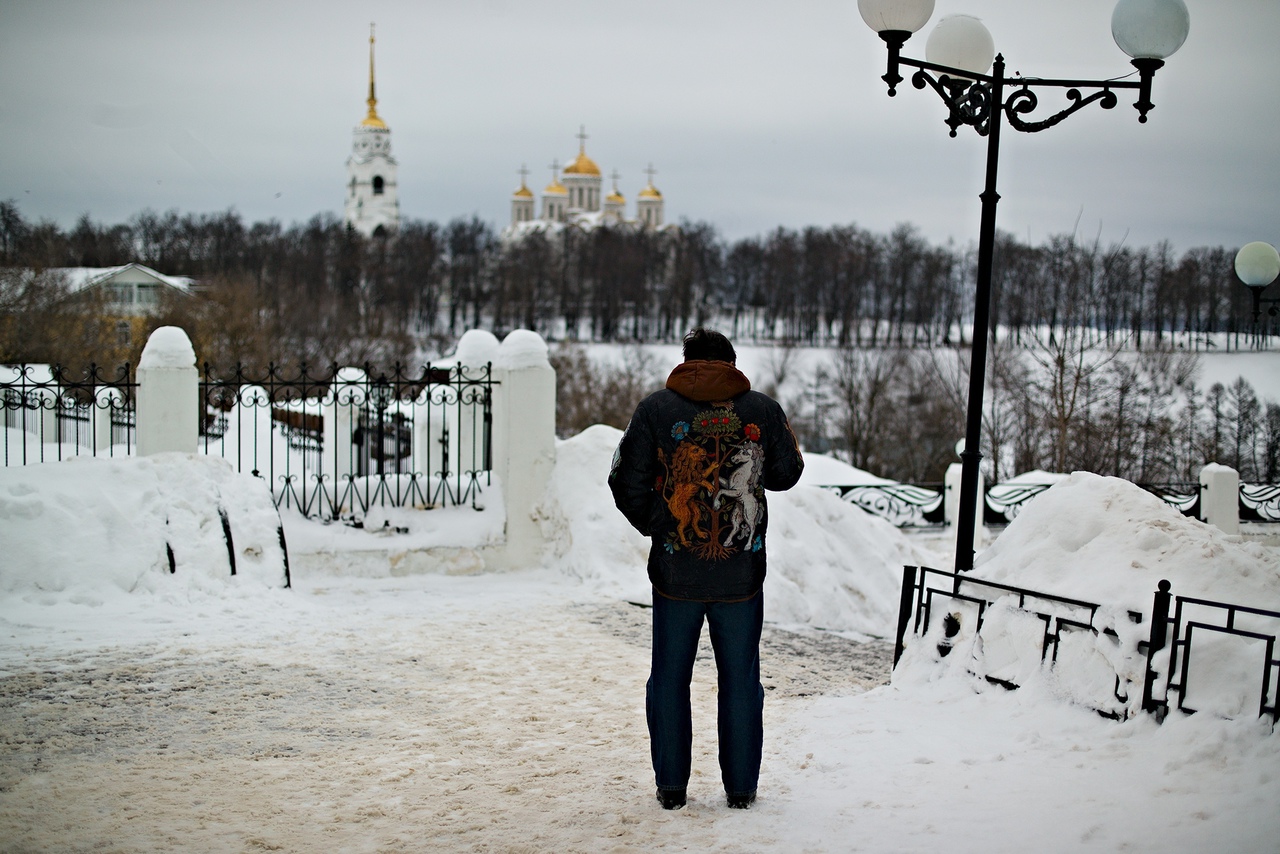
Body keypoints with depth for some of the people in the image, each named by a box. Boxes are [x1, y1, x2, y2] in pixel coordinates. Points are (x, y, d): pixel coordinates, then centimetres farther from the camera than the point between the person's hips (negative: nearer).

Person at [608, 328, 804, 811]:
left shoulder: (655, 409, -3)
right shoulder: (763, 410, -1)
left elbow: (626, 481, -1)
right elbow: (786, 474, 12)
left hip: (674, 571, -1)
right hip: (741, 572, 1)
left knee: (670, 677, 10)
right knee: (740, 678, 11)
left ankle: (671, 786, 15)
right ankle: (741, 787, 17)